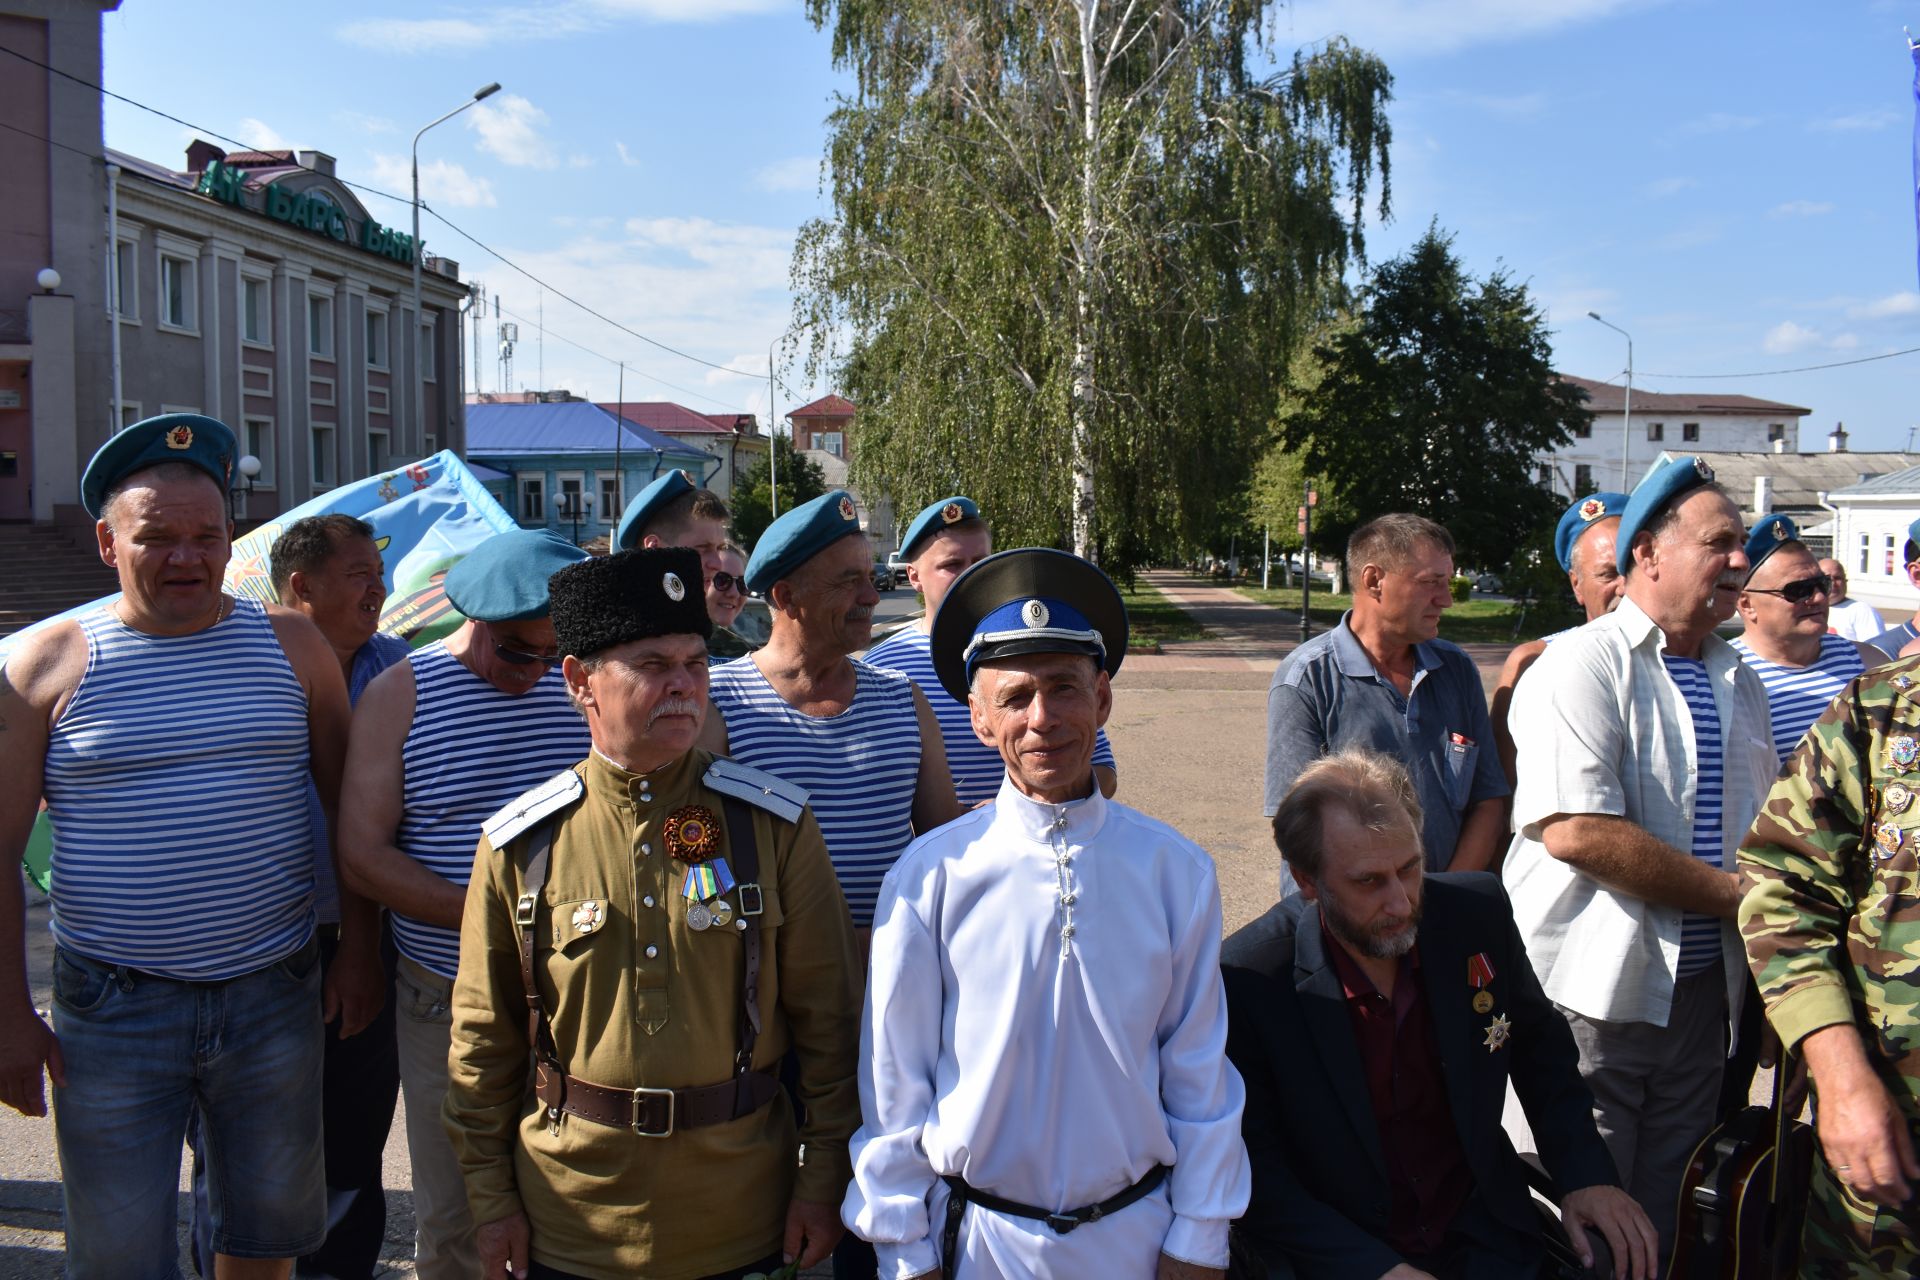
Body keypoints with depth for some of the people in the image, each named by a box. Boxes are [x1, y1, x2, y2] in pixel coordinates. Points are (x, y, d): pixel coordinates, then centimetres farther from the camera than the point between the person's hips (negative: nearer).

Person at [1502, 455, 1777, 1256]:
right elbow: (1574, 830, -23)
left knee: (1665, 1220, 15)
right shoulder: (1582, 665, -11)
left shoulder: (1738, 681, 14)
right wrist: (1734, 894, -16)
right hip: (1597, 994, -7)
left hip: (1702, 988, 7)